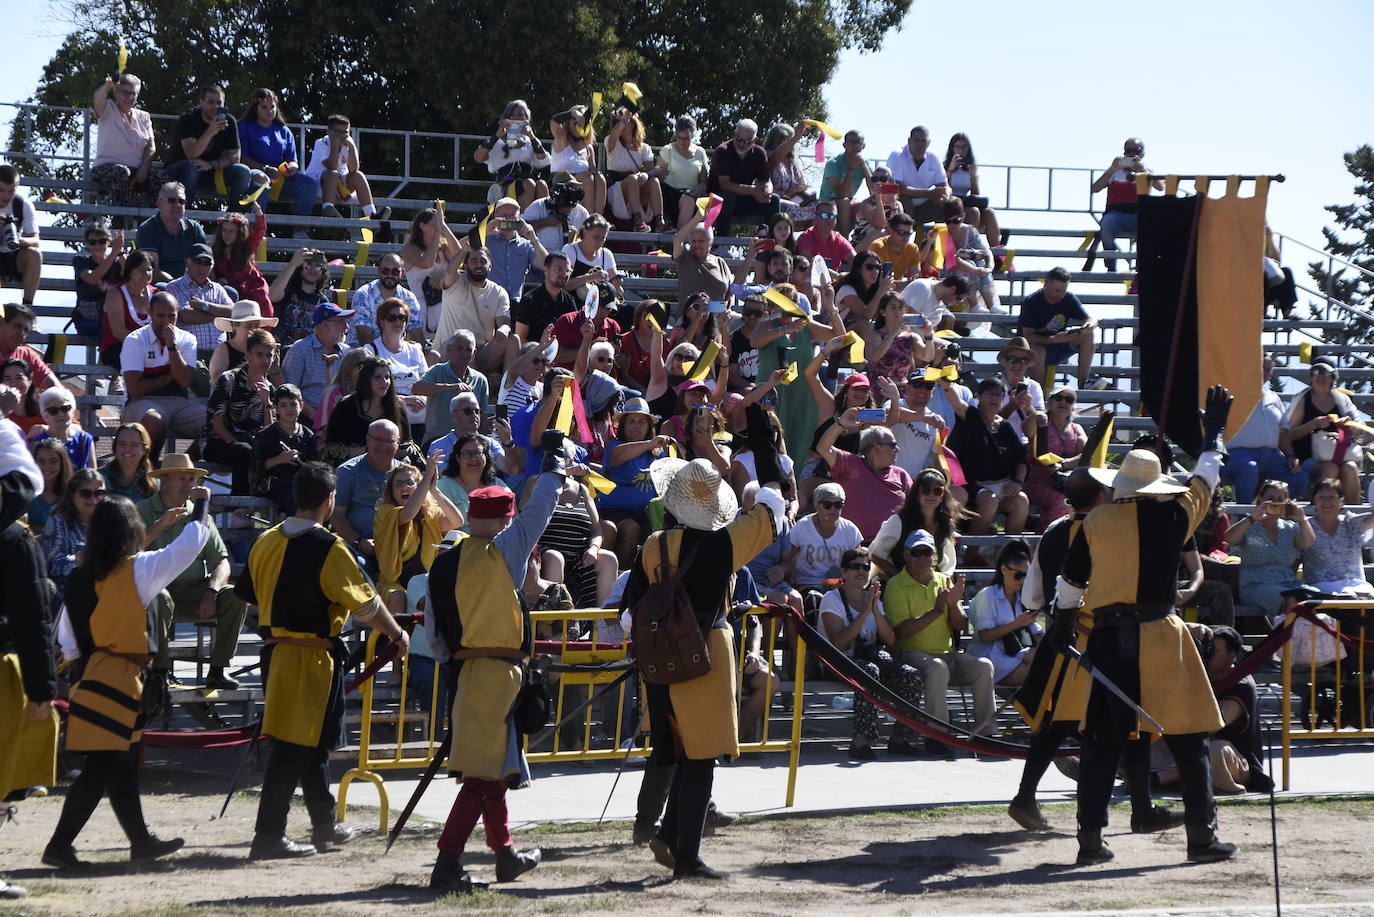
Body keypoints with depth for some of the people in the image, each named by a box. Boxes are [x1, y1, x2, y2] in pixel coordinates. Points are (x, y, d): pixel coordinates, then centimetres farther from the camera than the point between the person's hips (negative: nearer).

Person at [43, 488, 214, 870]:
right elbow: (190, 545, -7)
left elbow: (67, 640, 9)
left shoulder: (80, 578, 6)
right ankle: (59, 845, -12)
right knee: (100, 769, -7)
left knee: (124, 764, 17)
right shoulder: (138, 570, -11)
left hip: (92, 675, 7)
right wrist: (201, 505, 8)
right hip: (120, 678, -7)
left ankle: (141, 840, 27)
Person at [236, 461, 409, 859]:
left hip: (274, 650, 8)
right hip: (313, 657, -8)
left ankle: (325, 826, 30)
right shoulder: (327, 548, -16)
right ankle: (268, 837, -7)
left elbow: (250, 594, 15)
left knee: (312, 740, 20)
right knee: (294, 746, -6)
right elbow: (365, 603, -12)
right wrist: (398, 634, 4)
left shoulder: (266, 542, 5)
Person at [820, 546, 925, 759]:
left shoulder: (872, 598, 17)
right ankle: (861, 741, -39)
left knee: (911, 676, -21)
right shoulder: (832, 599, -2)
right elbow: (838, 643, -17)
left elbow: (890, 640, 6)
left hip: (873, 655, 6)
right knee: (869, 672, -39)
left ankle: (900, 738, -12)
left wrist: (876, 610, -8)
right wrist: (864, 612, -17)